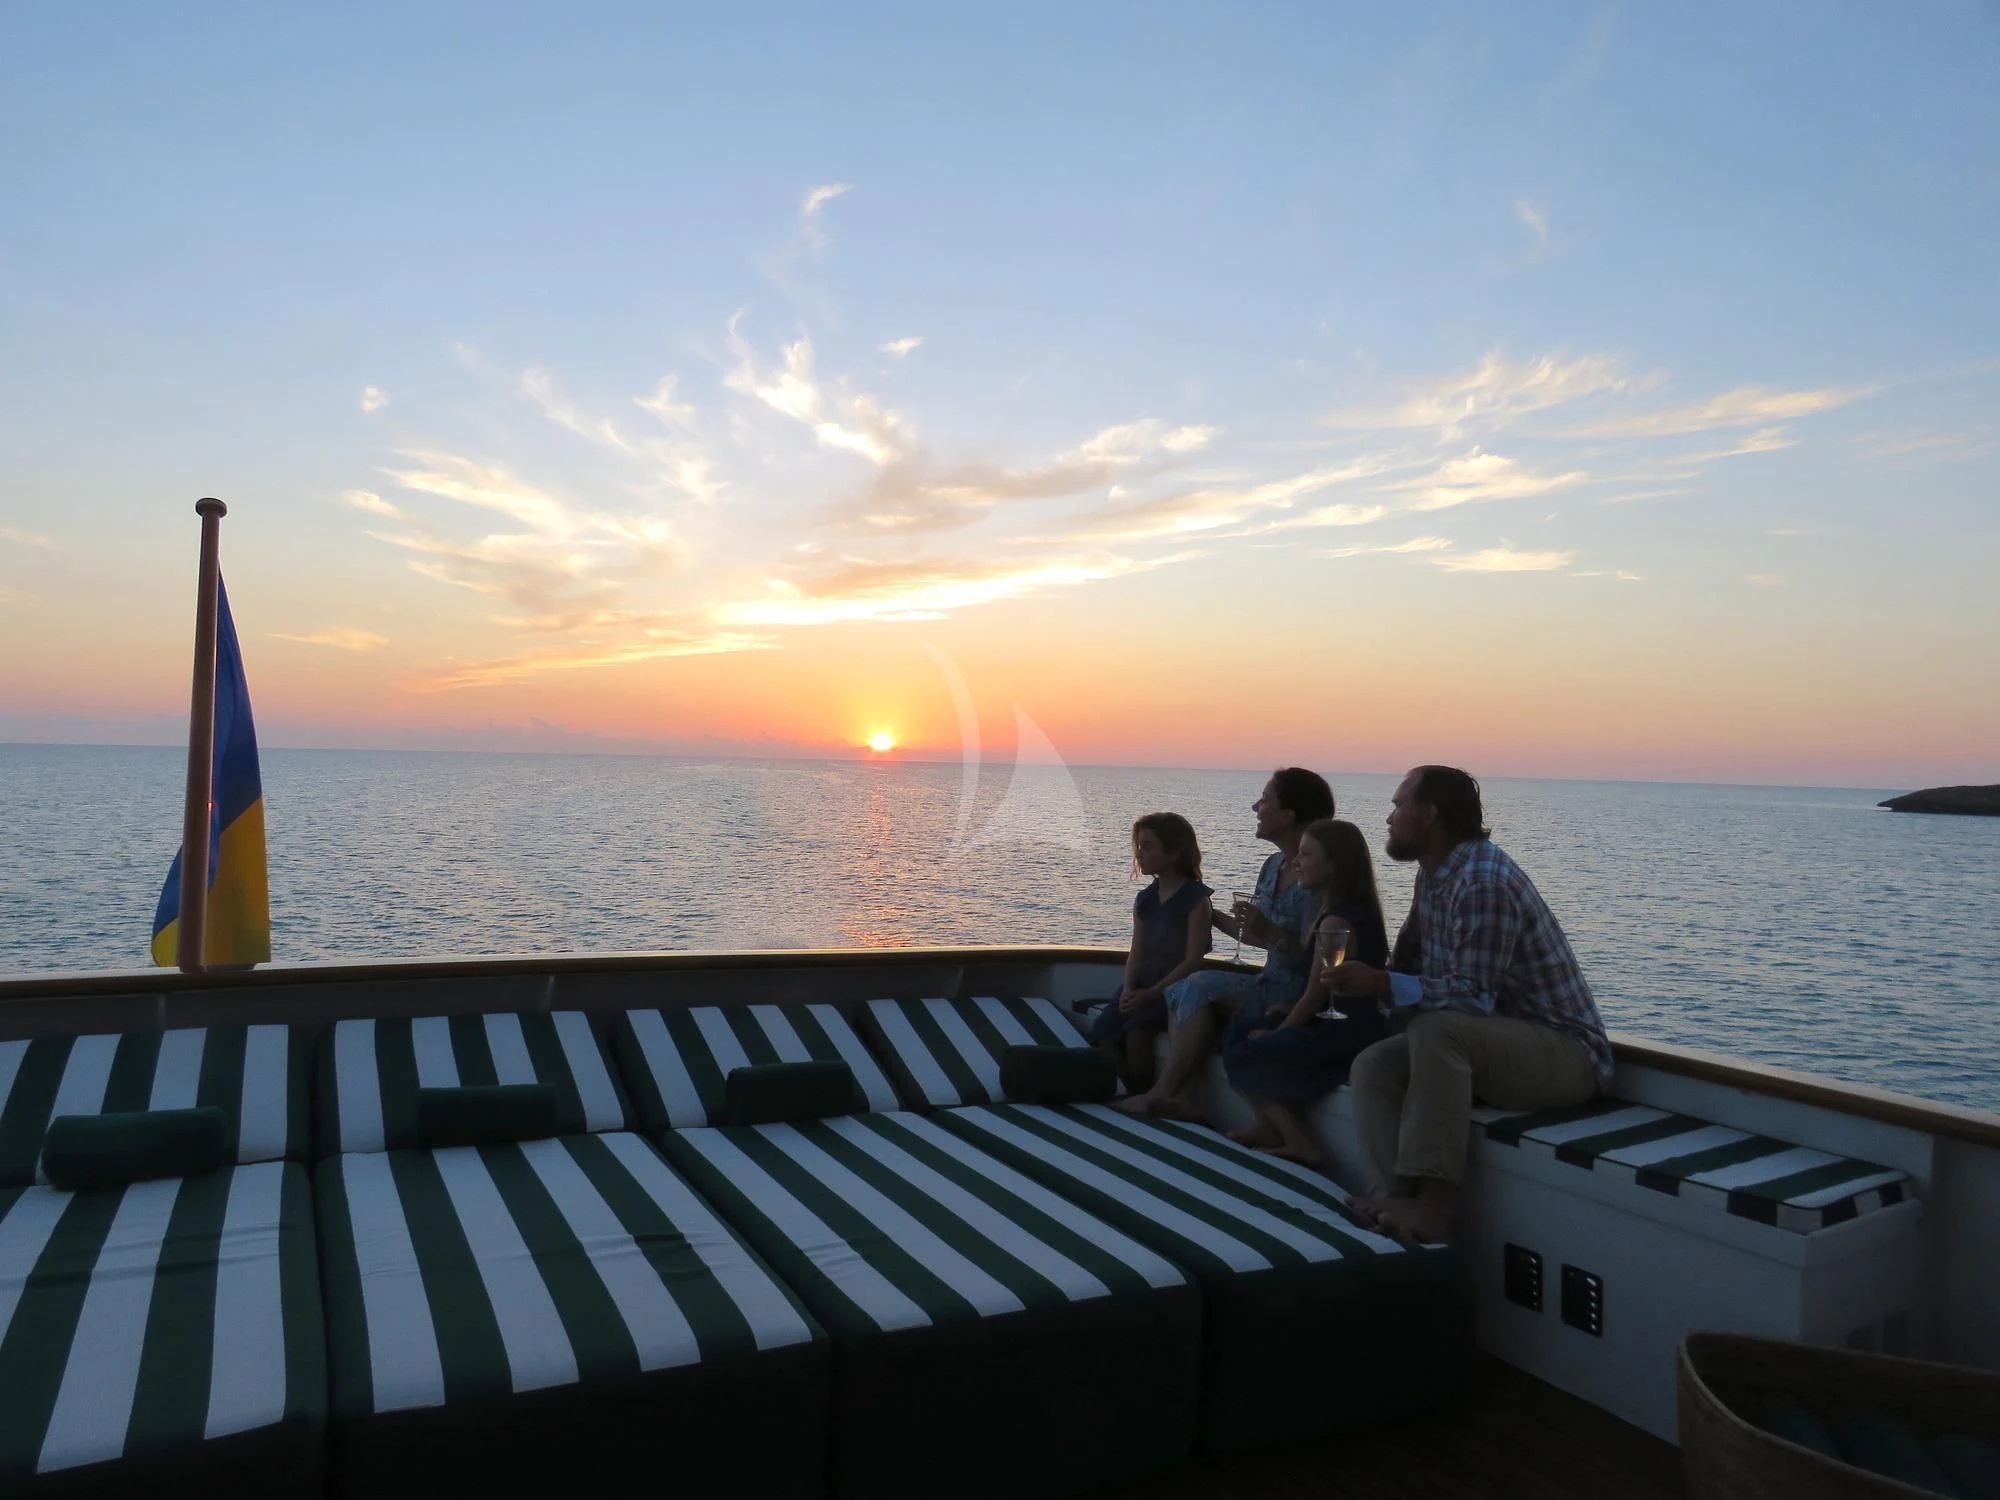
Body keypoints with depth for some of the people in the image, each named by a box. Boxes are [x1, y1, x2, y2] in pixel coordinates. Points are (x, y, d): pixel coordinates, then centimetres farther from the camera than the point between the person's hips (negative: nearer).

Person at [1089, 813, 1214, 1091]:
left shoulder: (1196, 899, -7)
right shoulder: (1144, 899, 13)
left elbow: (1193, 960, -13)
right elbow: (1137, 953, 9)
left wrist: (1152, 993, -21)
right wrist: (1128, 989, -11)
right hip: (1143, 985, 6)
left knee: (1137, 1028, -31)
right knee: (1102, 1030, -19)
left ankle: (1142, 1096, -15)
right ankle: (1128, 1092, -8)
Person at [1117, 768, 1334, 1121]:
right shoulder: (1273, 866, 9)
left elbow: (1310, 956, -21)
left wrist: (1272, 933, -36)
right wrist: (1212, 917, 21)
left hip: (1298, 996, -9)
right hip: (1269, 985, 9)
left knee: (1203, 985, -23)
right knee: (1179, 991, -5)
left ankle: (1163, 1092, -14)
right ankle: (1181, 1095, -16)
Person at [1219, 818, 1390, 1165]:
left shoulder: (1336, 921, -20)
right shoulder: (1356, 910, 11)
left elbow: (1315, 995, -16)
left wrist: (1276, 1033, -3)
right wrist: (1290, 1012, 9)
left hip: (1345, 1039, -11)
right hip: (1350, 1029, 11)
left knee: (1243, 1056, -6)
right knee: (1242, 1026, 14)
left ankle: (1300, 1144, -4)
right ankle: (1270, 1127, 10)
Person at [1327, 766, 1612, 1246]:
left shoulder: (1485, 881, -23)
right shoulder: (1433, 874, 7)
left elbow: (1475, 997, -28)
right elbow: (1409, 959, 19)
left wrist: (1383, 985, -30)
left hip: (1565, 1051, -9)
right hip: (1492, 1040, 9)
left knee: (1435, 1031, -34)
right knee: (1374, 1067, -9)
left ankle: (1436, 1203, -29)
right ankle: (1403, 1202, -21)